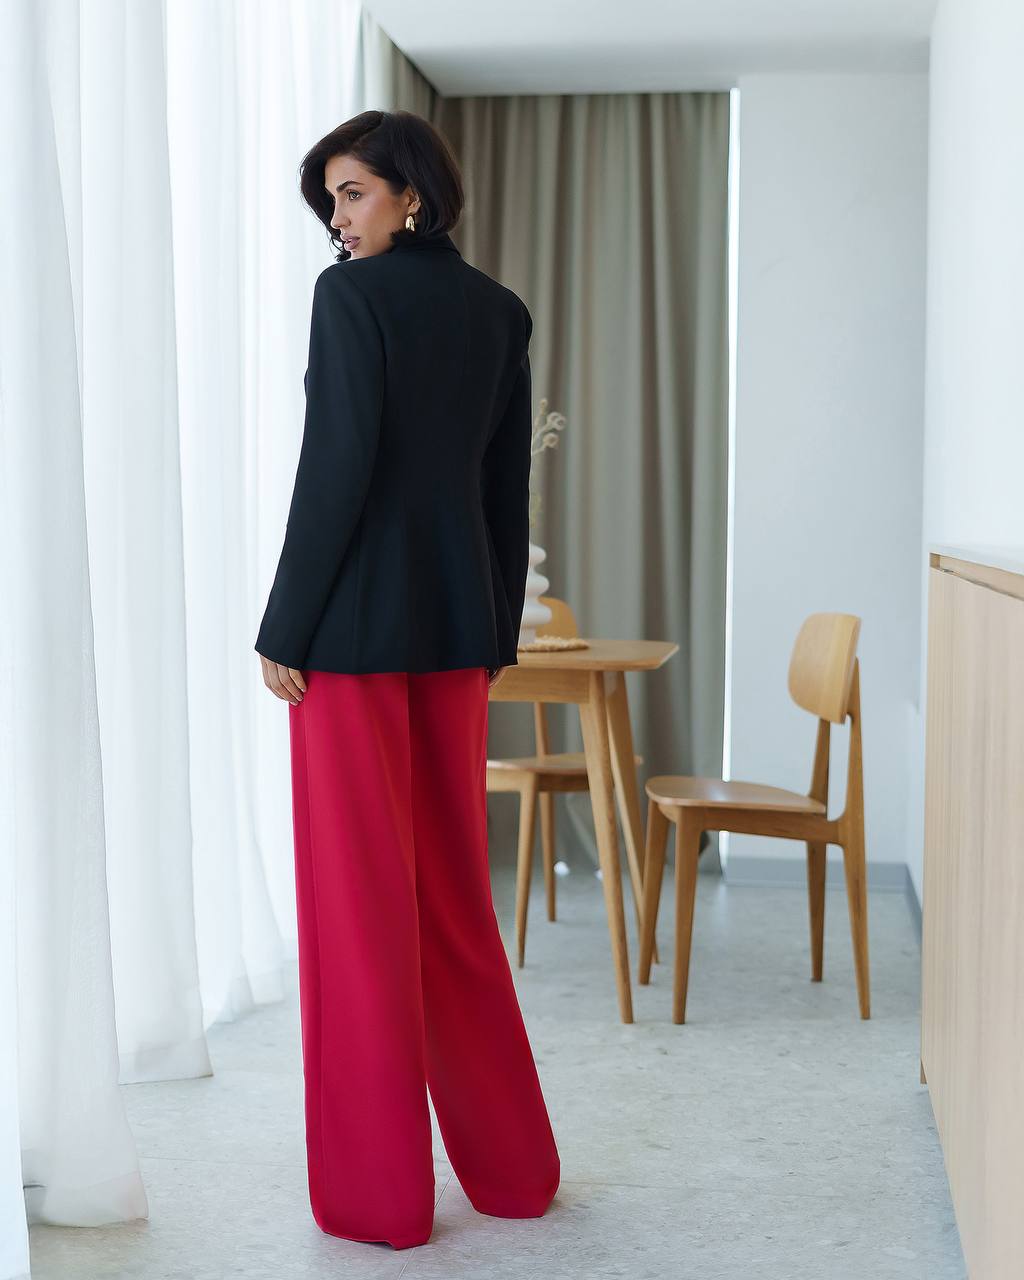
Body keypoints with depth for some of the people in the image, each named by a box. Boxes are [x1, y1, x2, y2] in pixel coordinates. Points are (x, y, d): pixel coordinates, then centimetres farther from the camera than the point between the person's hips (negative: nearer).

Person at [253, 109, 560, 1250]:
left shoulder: (351, 295, -9)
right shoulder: (499, 311, 11)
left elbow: (338, 467, -16)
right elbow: (510, 488, 12)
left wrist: (283, 631, -10)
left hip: (355, 629, -6)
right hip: (457, 628, 7)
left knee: (360, 902, 1)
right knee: (454, 893, 15)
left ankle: (379, 1193, 10)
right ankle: (510, 1166, 23)